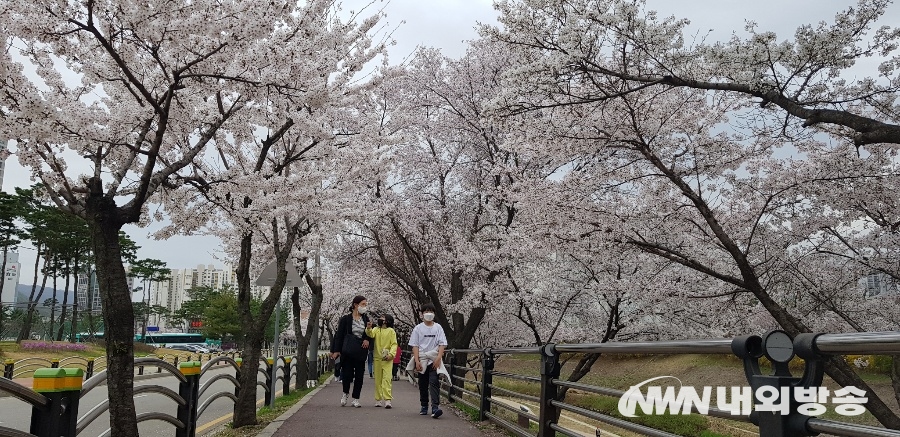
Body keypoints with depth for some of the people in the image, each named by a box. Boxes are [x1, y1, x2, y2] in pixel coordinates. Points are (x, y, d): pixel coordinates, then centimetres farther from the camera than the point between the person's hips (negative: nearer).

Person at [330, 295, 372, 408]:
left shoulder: (365, 319, 8)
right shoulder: (346, 319, -3)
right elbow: (339, 335, -3)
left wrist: (367, 340, -6)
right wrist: (336, 350, -8)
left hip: (361, 351, 3)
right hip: (348, 351, -3)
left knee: (359, 375, 4)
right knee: (347, 373, -4)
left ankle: (356, 399, 14)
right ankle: (346, 393, 23)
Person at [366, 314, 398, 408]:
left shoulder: (391, 331, 3)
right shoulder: (376, 329, 12)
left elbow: (394, 344, -2)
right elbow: (371, 334, -9)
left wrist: (391, 354, -17)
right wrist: (368, 329, -30)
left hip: (387, 359, -4)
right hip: (377, 358, 4)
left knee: (387, 378, -12)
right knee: (378, 379, 8)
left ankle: (387, 400, -17)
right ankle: (378, 399, 15)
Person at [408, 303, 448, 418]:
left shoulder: (438, 327, 6)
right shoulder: (418, 328, 6)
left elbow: (442, 344, 0)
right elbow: (415, 345, 2)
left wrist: (438, 358, -13)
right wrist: (417, 361, -9)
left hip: (434, 360, -1)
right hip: (421, 361, 1)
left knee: (434, 383, -14)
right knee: (423, 385, 7)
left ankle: (435, 407, -21)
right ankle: (424, 407, 20)